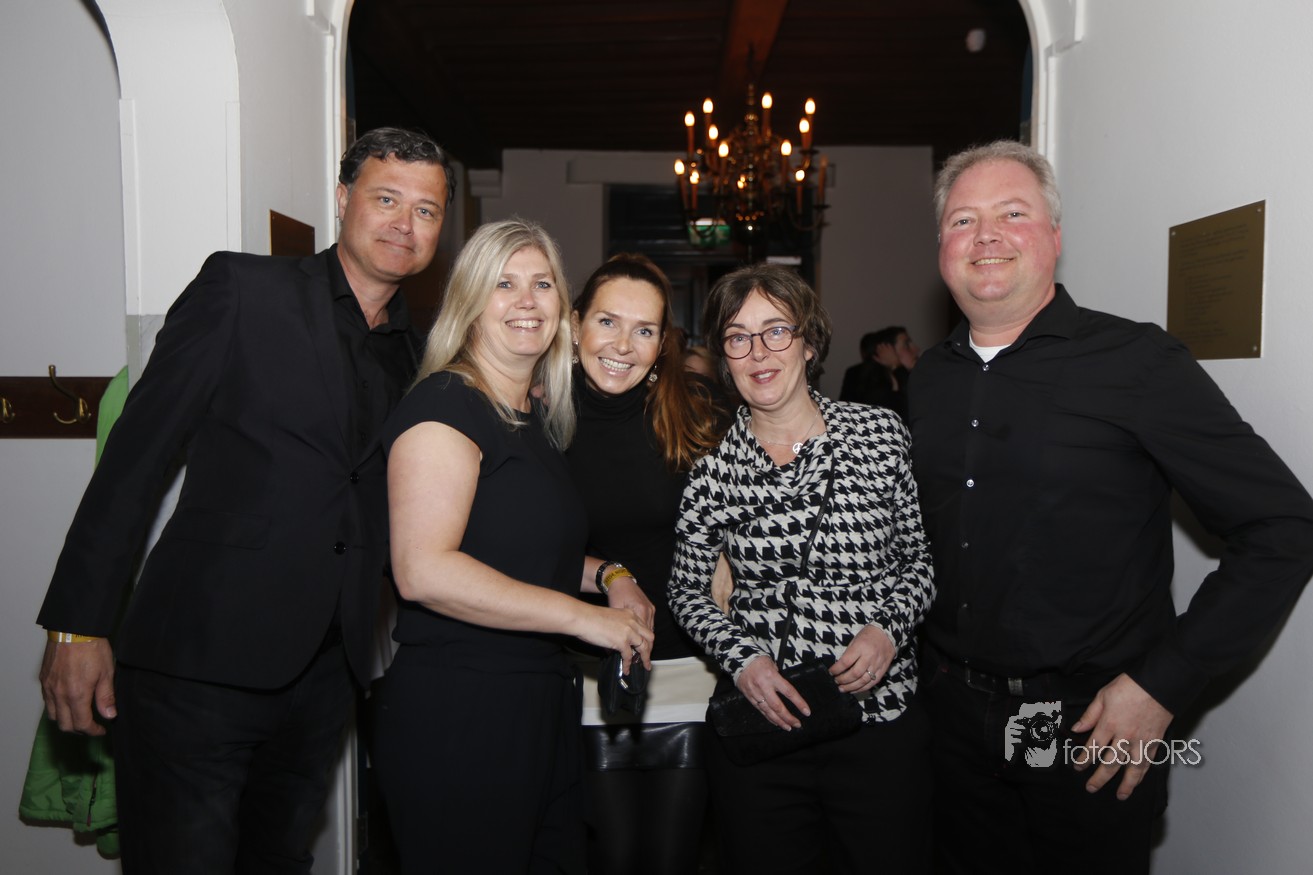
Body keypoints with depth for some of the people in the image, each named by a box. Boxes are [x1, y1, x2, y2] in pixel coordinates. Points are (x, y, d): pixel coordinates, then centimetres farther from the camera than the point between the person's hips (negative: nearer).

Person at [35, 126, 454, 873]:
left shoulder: (415, 354, 11)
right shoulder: (243, 289, -3)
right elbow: (137, 453, -7)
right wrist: (78, 625, -11)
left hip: (321, 674, 5)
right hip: (200, 668, -5)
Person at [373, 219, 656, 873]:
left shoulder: (538, 415, 13)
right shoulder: (445, 403, -13)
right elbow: (423, 569, -24)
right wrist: (584, 616, -19)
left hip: (541, 704, 9)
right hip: (457, 713, -8)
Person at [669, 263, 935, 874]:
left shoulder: (881, 433, -2)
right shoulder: (712, 463, -2)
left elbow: (923, 555, 6)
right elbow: (688, 590, 6)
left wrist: (889, 627, -10)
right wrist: (741, 658, -9)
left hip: (881, 716, 0)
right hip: (757, 721, 1)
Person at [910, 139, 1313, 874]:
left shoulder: (1136, 361, -12)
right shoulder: (930, 380, 4)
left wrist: (1163, 686, -15)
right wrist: (933, 662, 6)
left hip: (1089, 728, -4)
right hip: (956, 715, 5)